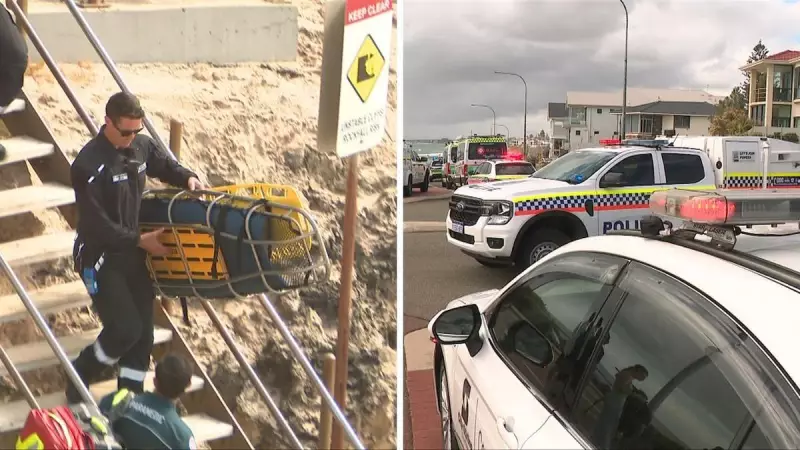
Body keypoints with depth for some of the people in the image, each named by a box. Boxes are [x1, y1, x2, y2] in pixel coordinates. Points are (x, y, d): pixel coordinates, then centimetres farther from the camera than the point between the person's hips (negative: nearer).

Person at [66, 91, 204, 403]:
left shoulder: (141, 146, -1)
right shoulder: (88, 164, -20)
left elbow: (166, 166, 19)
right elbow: (95, 223, -21)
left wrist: (188, 178, -2)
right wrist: (140, 240, -21)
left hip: (133, 253, 7)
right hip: (99, 257, -6)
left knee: (143, 330, 7)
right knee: (125, 329, -12)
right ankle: (78, 379, 16)